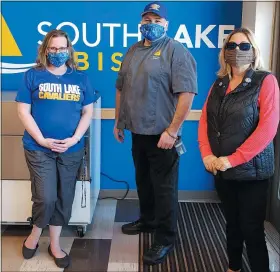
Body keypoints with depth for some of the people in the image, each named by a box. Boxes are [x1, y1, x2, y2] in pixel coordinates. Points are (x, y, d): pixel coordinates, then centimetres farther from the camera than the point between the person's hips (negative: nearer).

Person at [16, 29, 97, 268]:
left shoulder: (81, 78, 7)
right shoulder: (33, 76, 0)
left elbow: (88, 112, 6)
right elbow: (23, 111, -3)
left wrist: (74, 139, -9)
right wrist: (42, 140, -12)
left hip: (72, 150, 3)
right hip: (39, 148, -2)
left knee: (64, 199, 9)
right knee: (46, 198, -6)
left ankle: (55, 244, 26)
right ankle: (34, 235, 24)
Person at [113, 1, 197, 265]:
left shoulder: (176, 51, -10)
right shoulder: (133, 51, 13)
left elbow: (187, 93, -19)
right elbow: (121, 88, 20)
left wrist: (172, 131, -21)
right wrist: (118, 121, 18)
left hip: (162, 135, -7)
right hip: (138, 132, 7)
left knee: (164, 188, 2)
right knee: (143, 181, 20)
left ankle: (165, 239, 15)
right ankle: (146, 220, 40)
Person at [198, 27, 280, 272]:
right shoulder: (219, 84, 10)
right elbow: (205, 120, 7)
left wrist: (233, 159, -19)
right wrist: (207, 154, -9)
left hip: (251, 170, -5)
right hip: (221, 169, 5)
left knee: (252, 229, 0)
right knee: (232, 223, 18)